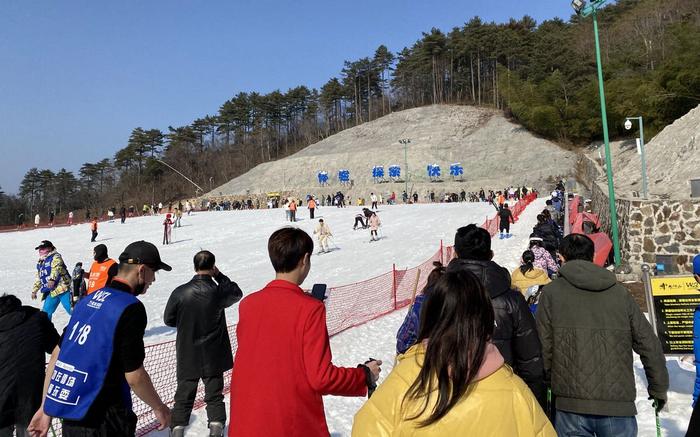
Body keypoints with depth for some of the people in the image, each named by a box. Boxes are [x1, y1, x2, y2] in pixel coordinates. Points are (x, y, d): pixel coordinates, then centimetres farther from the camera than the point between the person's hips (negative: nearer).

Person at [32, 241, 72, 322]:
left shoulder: (55, 257, -4)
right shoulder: (40, 263, 21)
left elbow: (56, 268, -23)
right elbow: (38, 278, 31)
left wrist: (52, 279, -39)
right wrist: (34, 290, 29)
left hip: (62, 288, -8)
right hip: (51, 292, 8)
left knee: (72, 310, -13)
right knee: (45, 312, 9)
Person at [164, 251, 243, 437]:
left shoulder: (180, 292, -13)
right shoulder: (218, 292, -17)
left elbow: (168, 319, -1)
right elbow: (237, 293, 6)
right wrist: (219, 275, 7)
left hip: (187, 357, 1)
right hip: (213, 357, -1)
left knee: (184, 396, 15)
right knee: (214, 396, 13)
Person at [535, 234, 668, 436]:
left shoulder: (552, 292, -3)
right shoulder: (620, 292, 4)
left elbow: (543, 347, -5)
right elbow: (649, 344, 7)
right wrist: (659, 388, 21)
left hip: (572, 406, -1)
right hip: (619, 405, 2)